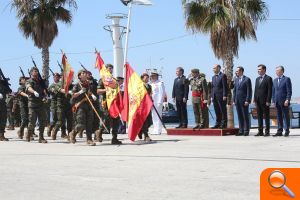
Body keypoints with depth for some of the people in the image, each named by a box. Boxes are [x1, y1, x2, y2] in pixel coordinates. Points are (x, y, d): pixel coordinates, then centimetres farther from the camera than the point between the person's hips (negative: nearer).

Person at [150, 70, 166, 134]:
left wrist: (159, 102, -18)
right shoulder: (151, 84, 20)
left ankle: (158, 130, -9)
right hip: (152, 102, 9)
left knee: (158, 116, -9)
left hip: (157, 102, -9)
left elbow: (162, 93, -12)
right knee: (154, 116, 10)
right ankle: (155, 130, 16)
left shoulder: (160, 83, -7)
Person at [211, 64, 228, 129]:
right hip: (215, 97, 7)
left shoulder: (223, 75, -6)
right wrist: (212, 96, 11)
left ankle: (224, 124, 2)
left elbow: (225, 86, -11)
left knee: (223, 111, -1)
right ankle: (218, 124, 13)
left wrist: (224, 96, -16)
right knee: (217, 111, 8)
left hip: (221, 97, -7)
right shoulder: (213, 77, 18)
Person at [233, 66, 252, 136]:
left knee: (245, 116, 0)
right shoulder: (236, 79, 14)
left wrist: (247, 100, -15)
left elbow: (249, 91, -9)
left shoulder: (247, 79, -5)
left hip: (244, 101, -6)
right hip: (237, 101, 6)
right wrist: (234, 100, 10)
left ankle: (246, 131, 4)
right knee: (240, 116, 7)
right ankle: (241, 131, 11)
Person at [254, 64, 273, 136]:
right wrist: (255, 100, 8)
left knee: (266, 117, -1)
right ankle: (260, 131, 12)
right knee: (259, 117, 8)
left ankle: (267, 132, 2)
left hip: (265, 101, -7)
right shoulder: (257, 79, 16)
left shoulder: (268, 78, -5)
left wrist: (268, 101, -15)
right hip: (258, 101, 7)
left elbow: (270, 90, -10)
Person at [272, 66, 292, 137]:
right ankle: (279, 131, 9)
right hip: (277, 102, 6)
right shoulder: (275, 80, 15)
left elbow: (289, 91, -8)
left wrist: (287, 100, -15)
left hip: (284, 102, -5)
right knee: (279, 117, 6)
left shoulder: (287, 79, -3)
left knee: (286, 117, -1)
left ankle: (287, 131, 5)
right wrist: (273, 100, 9)